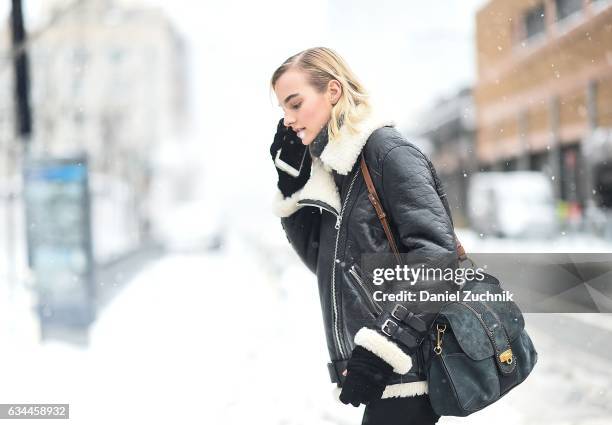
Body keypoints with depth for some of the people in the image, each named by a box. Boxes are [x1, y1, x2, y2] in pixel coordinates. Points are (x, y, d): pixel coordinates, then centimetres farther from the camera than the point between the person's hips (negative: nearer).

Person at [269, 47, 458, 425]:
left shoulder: (387, 150, -9)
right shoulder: (332, 170, 16)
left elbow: (433, 253, -18)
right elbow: (322, 260, 17)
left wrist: (379, 349, -24)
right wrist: (292, 186, 7)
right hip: (381, 368, 8)